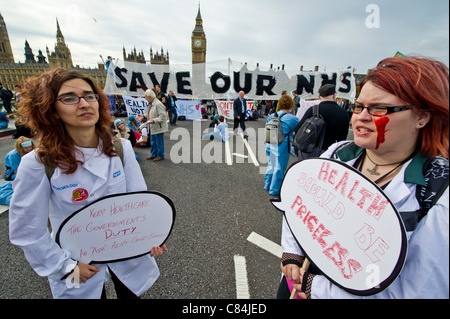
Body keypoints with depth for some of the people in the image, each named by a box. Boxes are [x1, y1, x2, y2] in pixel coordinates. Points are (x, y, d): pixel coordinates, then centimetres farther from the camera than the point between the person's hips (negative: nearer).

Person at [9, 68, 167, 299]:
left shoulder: (121, 149, -11)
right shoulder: (39, 164, -18)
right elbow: (26, 231, -10)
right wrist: (66, 267, -11)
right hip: (80, 265, -2)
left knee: (130, 294, 23)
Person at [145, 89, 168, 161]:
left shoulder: (158, 104, -21)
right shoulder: (151, 104, 10)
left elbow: (162, 116, -24)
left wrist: (154, 120, -30)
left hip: (158, 127, -10)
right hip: (153, 127, 10)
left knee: (159, 142, 3)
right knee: (153, 142, 19)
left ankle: (160, 156, 18)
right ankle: (154, 155, 33)